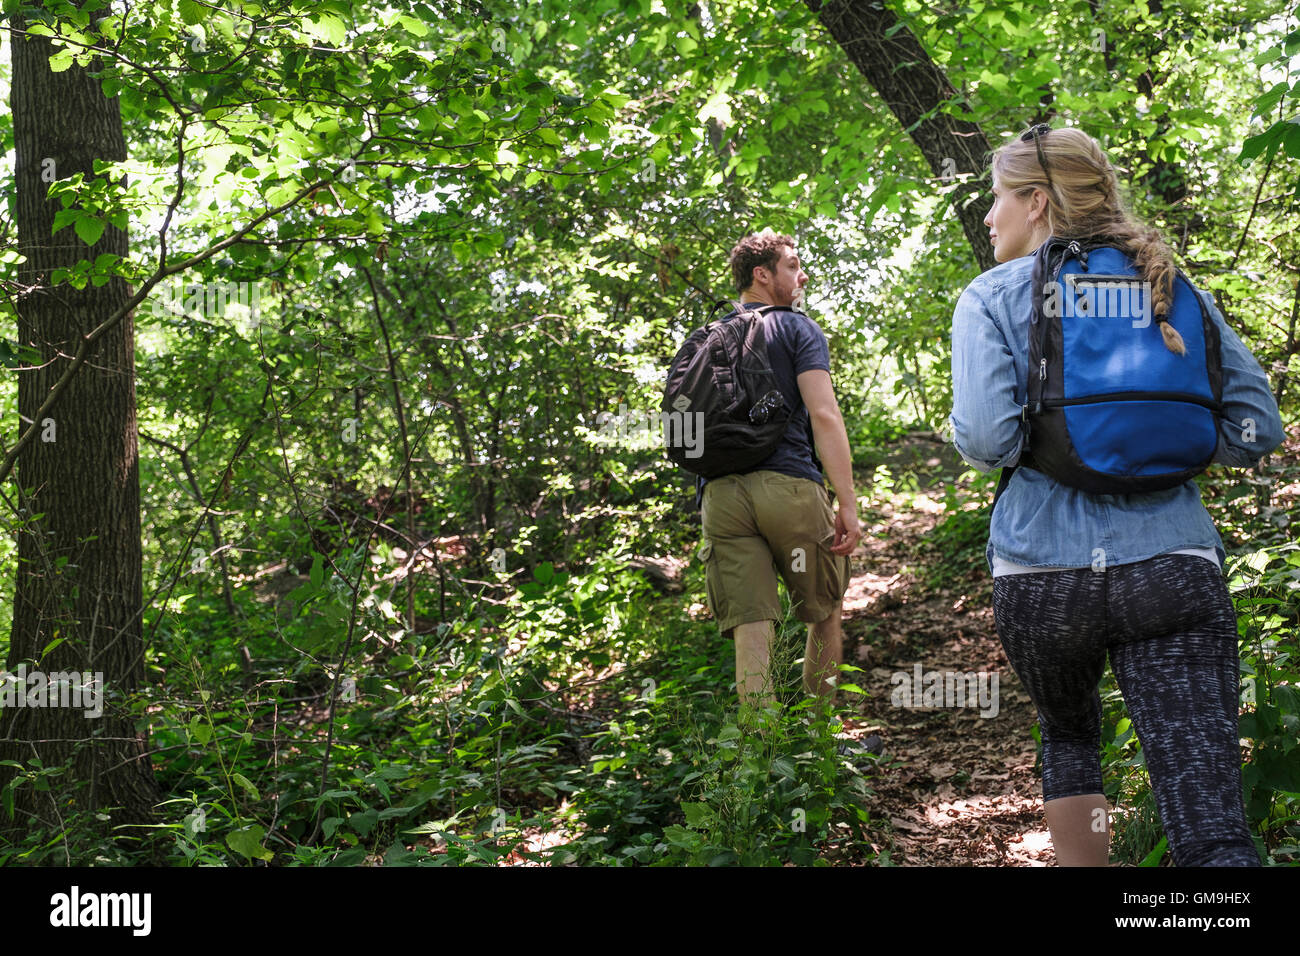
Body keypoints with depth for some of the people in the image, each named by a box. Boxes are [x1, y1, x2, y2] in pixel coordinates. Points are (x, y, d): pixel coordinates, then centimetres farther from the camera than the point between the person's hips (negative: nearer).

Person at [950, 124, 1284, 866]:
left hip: (1044, 571, -1)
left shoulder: (991, 298, 1)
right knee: (1212, 828, -6)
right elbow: (1257, 430, 8)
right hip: (1175, 567, 1)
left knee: (1069, 736, 29)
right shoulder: (1173, 286, 12)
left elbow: (986, 440, -13)